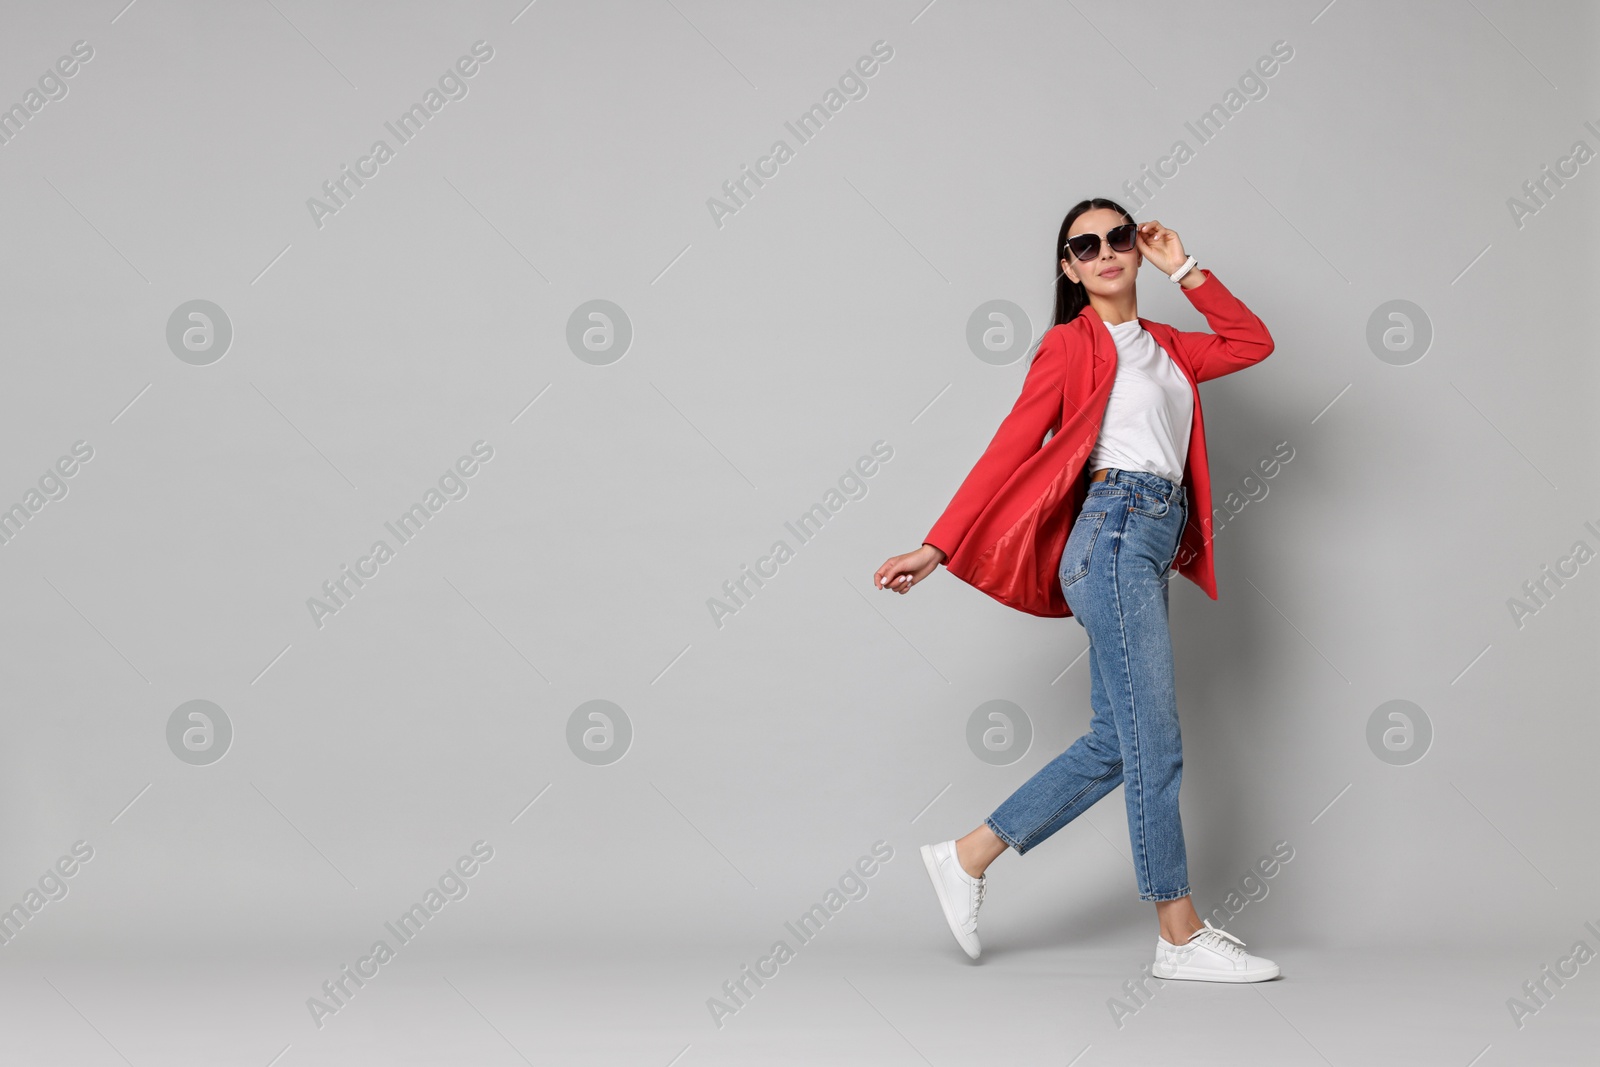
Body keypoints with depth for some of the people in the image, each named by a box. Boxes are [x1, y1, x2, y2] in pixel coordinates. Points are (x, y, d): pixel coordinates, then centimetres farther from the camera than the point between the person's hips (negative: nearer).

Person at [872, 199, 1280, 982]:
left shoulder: (1163, 347, 21)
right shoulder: (1073, 344, 1)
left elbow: (1253, 342, 21)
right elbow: (1010, 448, -3)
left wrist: (1182, 269, 17)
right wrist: (938, 549, -7)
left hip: (1146, 549, 8)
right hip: (1115, 531, -8)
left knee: (1116, 743, 7)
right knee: (1154, 741, -7)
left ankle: (968, 857, 13)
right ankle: (1181, 936, -1)